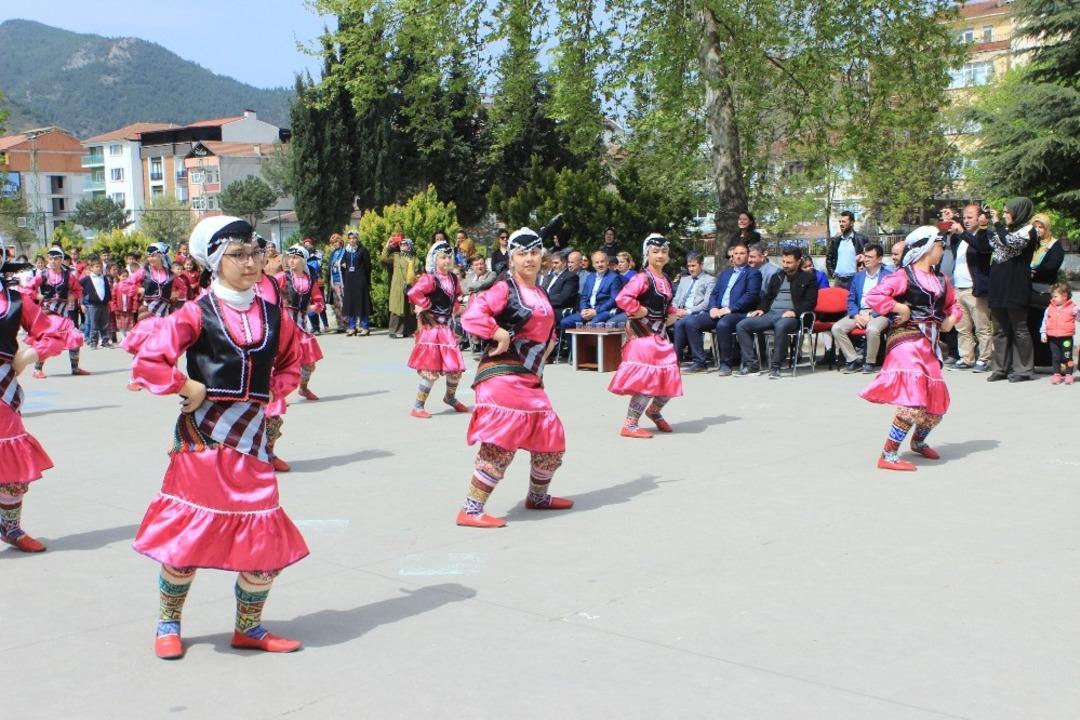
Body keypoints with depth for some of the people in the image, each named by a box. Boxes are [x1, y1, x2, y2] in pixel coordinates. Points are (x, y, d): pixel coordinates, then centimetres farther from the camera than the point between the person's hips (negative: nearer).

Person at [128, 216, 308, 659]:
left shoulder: (273, 315, 8)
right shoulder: (196, 314, -5)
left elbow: (291, 363, 24)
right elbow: (147, 363, -10)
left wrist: (274, 391, 7)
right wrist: (188, 388, -11)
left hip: (251, 436, 4)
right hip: (203, 436, -4)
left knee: (266, 538, 2)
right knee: (187, 534, 3)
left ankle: (248, 627, 21)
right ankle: (168, 624, 24)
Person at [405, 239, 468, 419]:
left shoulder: (453, 278, 8)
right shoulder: (429, 279, -16)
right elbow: (414, 293, -33)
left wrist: (456, 307, 13)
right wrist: (426, 305, -19)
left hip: (446, 328, 7)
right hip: (431, 328, -7)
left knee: (456, 367, 11)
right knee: (431, 371, -7)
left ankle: (450, 397, 38)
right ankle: (417, 407, 5)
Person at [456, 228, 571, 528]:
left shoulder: (540, 294, 17)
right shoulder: (505, 288, -7)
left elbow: (547, 327, 35)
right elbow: (472, 315, -21)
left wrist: (550, 342, 17)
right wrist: (500, 335, -20)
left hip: (531, 380, 9)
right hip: (504, 376, -9)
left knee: (552, 440, 15)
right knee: (501, 443, -14)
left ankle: (538, 497, 37)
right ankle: (470, 510, -9)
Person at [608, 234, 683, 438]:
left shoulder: (665, 280, 14)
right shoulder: (643, 278, -13)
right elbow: (622, 298, -27)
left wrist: (671, 314, 11)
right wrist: (639, 311, -17)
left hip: (661, 335, 8)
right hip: (644, 335, -8)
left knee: (670, 378, 11)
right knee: (646, 378, -11)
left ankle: (654, 410, 37)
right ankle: (630, 424, -3)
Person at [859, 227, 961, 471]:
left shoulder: (941, 280, 16)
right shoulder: (904, 276, -7)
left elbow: (952, 304, 31)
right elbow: (873, 297, -18)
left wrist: (951, 319, 11)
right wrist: (900, 308, -15)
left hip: (930, 344, 8)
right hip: (907, 340, -8)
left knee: (937, 402, 15)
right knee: (914, 400, -20)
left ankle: (918, 442, 44)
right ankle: (888, 455, -15)